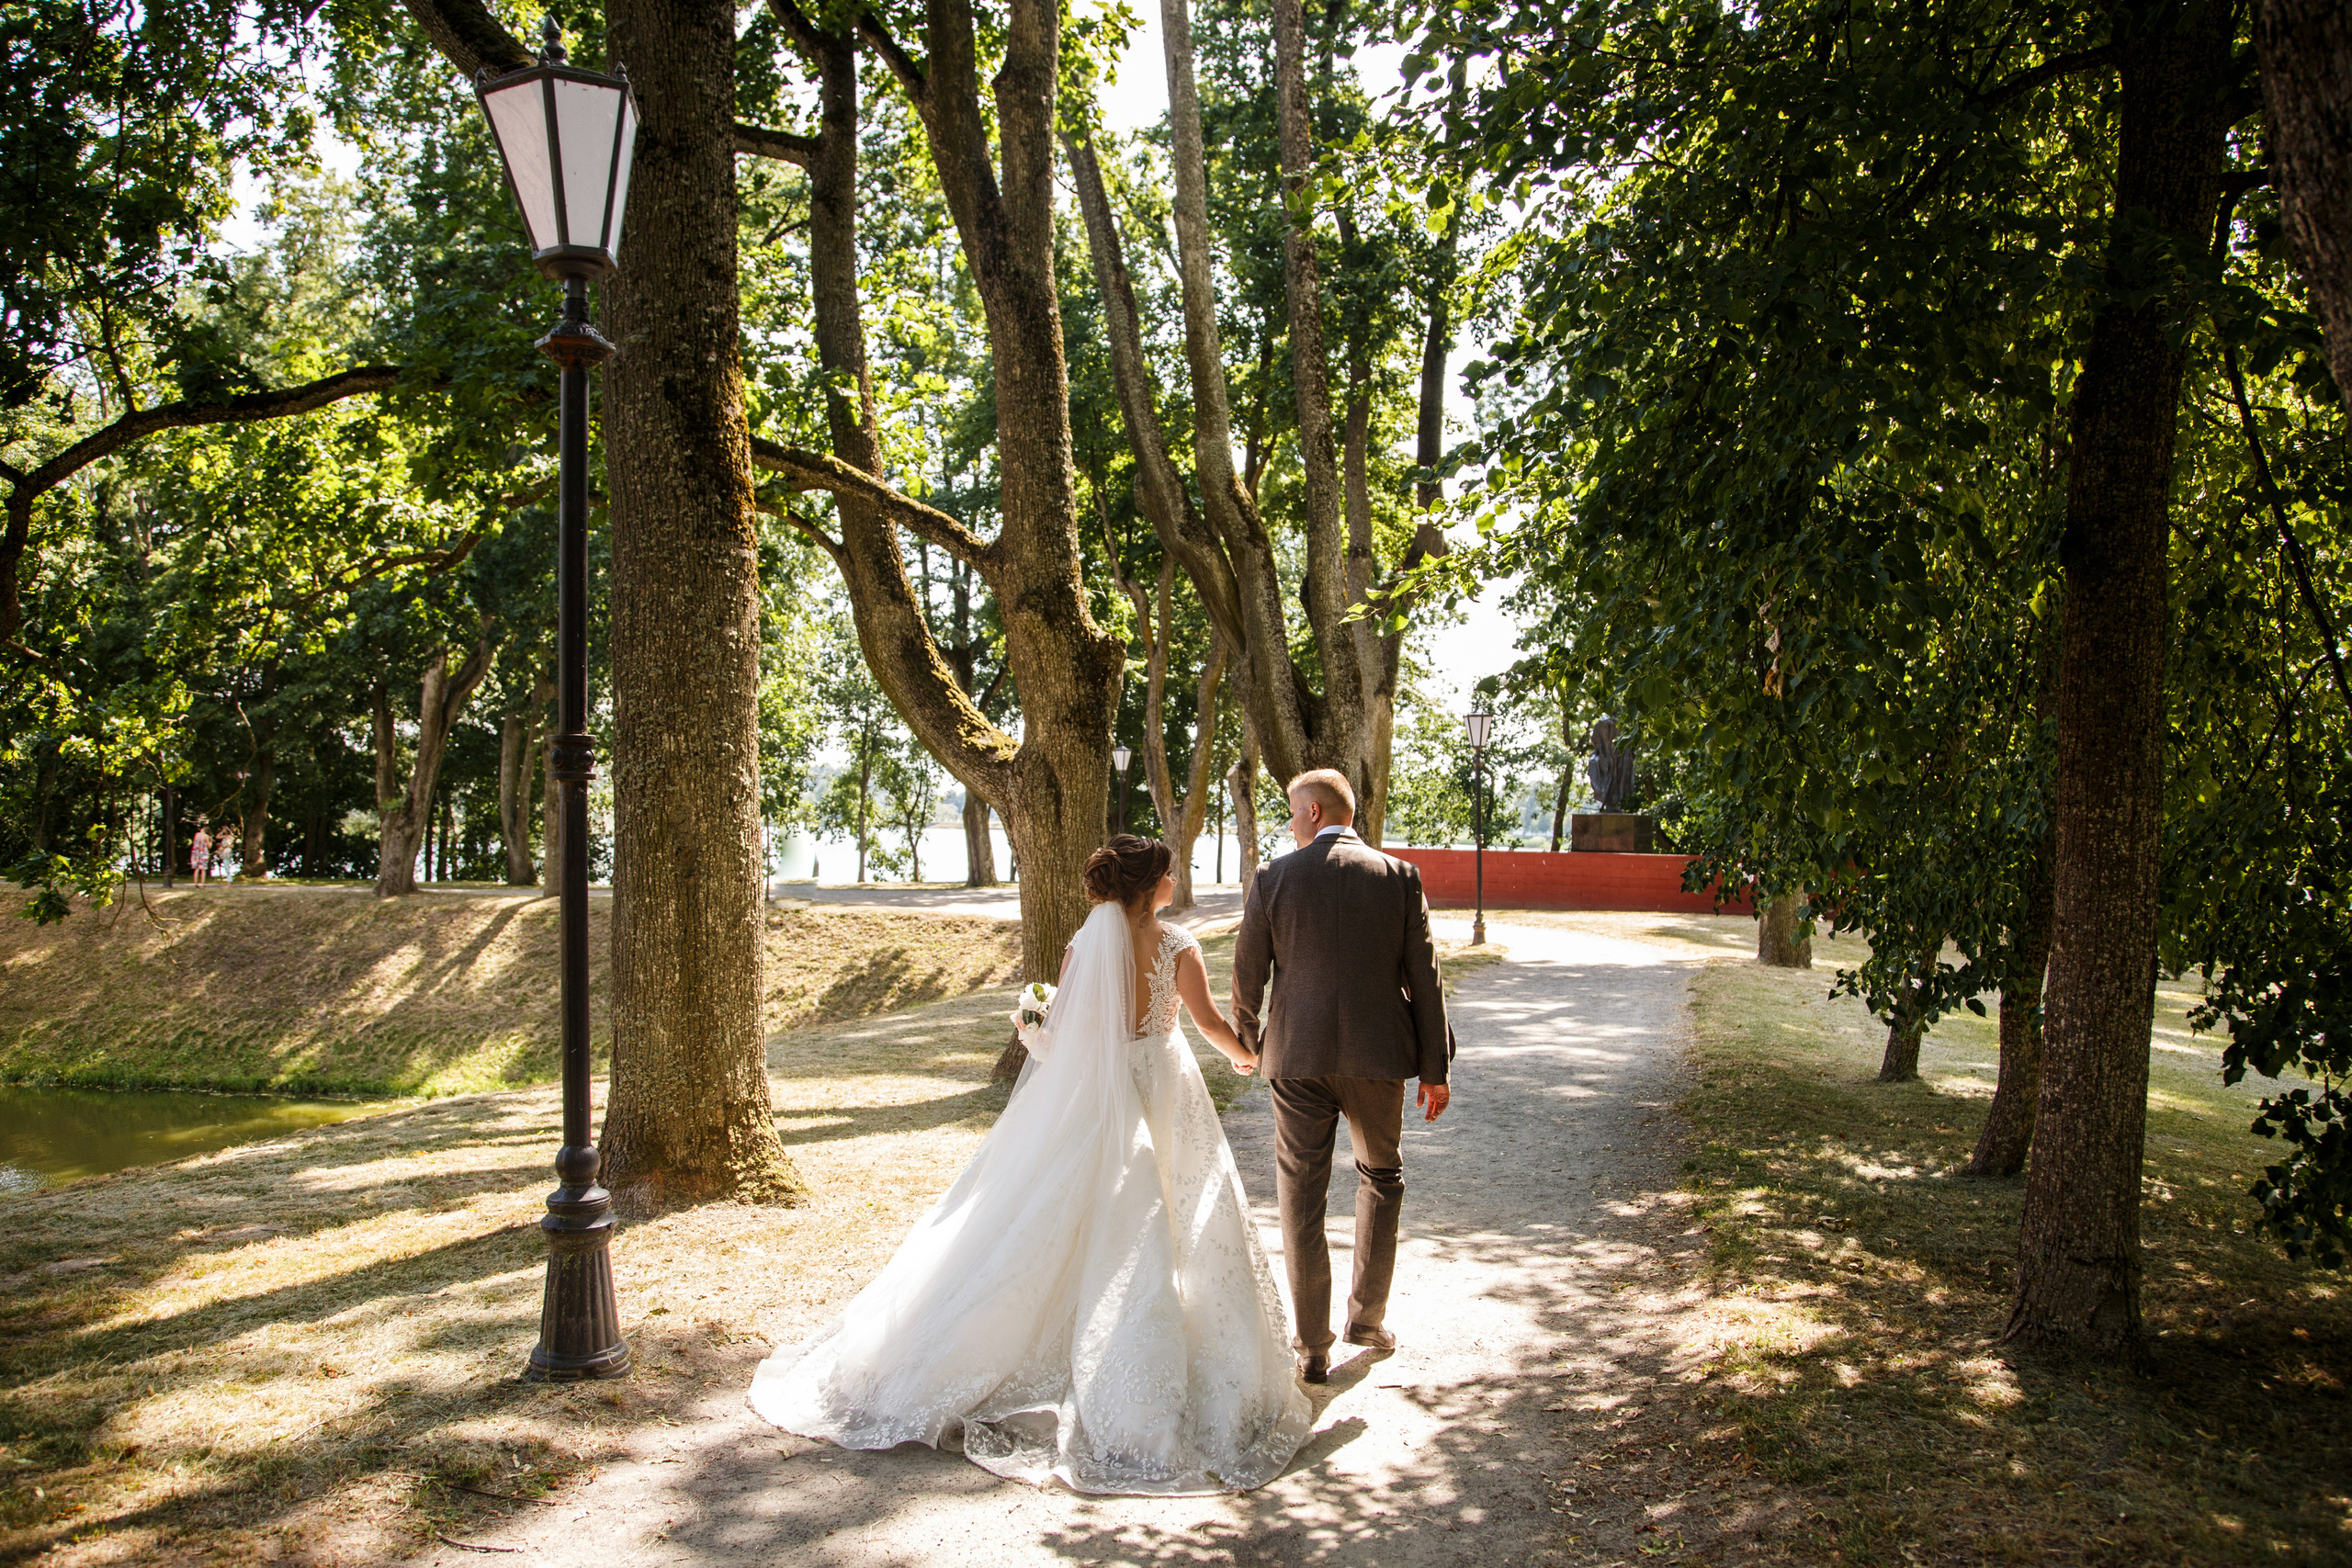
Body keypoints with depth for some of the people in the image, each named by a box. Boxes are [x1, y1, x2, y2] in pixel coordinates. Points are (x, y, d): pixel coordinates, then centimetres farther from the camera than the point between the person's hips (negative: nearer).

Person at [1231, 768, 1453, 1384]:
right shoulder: (1400, 877, -1)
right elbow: (1423, 977, -2)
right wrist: (1435, 1067, 6)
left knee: (1300, 1197, 9)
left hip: (1297, 1056, -1)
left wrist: (1249, 1040, 20)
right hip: (1377, 1055, 1)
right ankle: (1367, 1316, 29)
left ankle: (1313, 1348, 13)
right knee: (1381, 1176, 24)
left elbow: (1247, 978, 1)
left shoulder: (1273, 879, -4)